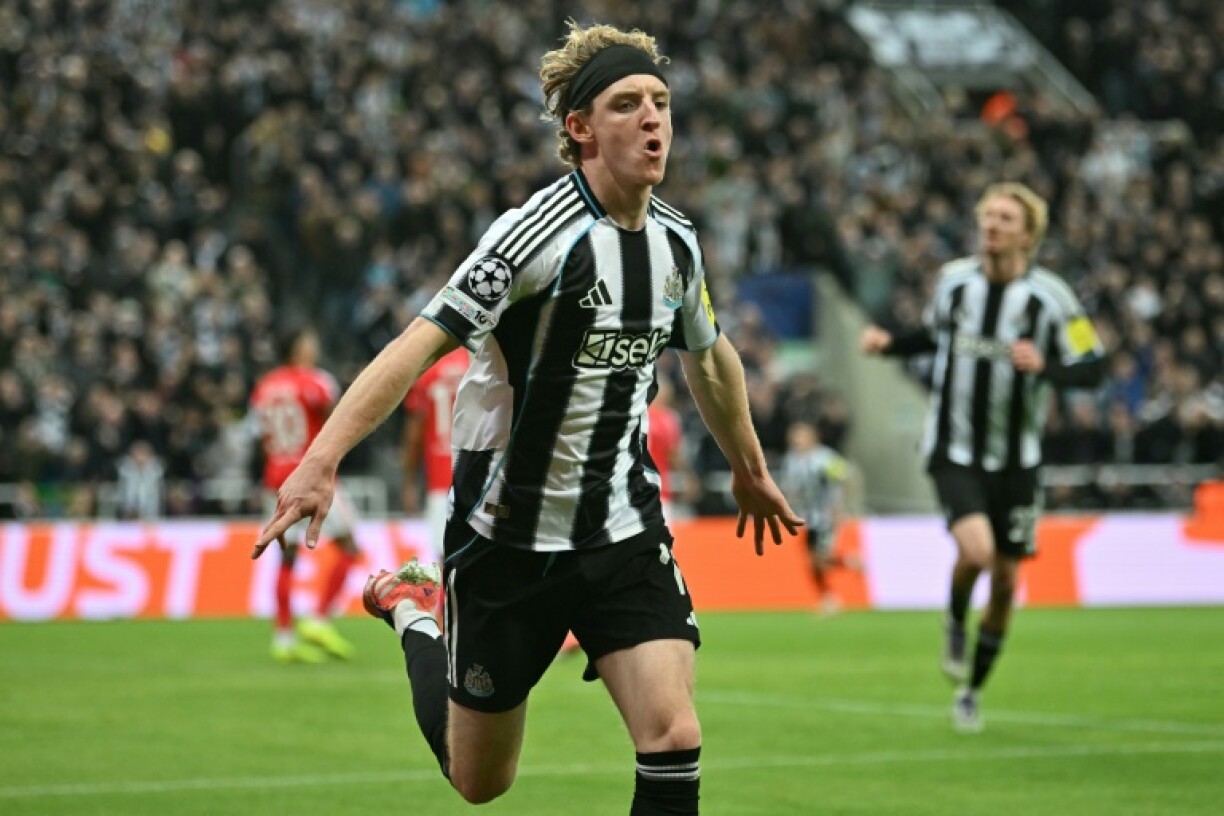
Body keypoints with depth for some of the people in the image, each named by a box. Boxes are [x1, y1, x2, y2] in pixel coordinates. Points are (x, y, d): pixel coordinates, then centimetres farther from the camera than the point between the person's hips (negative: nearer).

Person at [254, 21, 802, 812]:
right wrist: (320, 463, -39)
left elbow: (710, 358, 22)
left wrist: (749, 468, 34)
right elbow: (417, 346, -28)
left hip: (624, 535, 4)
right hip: (509, 539, -4)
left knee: (673, 737, -16)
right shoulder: (539, 233, -20)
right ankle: (412, 611, 42)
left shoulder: (675, 241, 1)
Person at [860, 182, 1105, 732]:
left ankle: (971, 692, 27)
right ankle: (954, 623, 9)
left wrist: (1044, 367, -27)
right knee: (977, 549, -25)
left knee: (1005, 581, 6)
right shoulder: (954, 279, -2)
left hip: (1015, 459, 1)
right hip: (953, 451, -1)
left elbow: (1092, 368, -8)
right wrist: (889, 344, 0)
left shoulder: (1050, 297, -10)